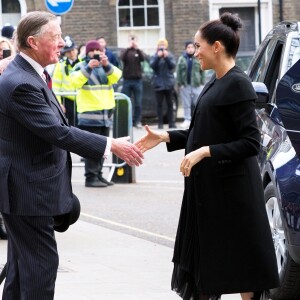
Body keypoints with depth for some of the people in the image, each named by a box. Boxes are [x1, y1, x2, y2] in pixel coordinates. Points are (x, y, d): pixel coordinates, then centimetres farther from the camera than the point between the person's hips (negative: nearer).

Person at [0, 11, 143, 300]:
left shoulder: (29, 74, 9)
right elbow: (58, 133, -26)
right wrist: (110, 145, -22)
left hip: (27, 187, 11)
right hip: (29, 192, -11)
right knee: (41, 263, -6)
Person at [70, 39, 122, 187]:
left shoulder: (107, 67, 15)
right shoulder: (81, 66, 1)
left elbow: (116, 76, -6)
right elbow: (75, 81, -17)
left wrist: (106, 65, -24)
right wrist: (89, 67, -28)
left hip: (106, 113, 5)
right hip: (89, 114, -5)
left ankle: (98, 175, 19)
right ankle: (91, 177, -7)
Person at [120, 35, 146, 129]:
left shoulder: (138, 52, 8)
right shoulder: (126, 51, 7)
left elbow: (143, 58, -13)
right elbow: (122, 57, -14)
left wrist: (137, 48, -27)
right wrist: (128, 48, -25)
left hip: (137, 80, 0)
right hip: (127, 80, 0)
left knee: (138, 102, 1)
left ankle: (137, 121, 6)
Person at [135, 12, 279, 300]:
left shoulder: (237, 84, -16)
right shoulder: (216, 82, 11)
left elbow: (250, 143, -20)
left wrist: (205, 152, -25)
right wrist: (165, 136, 9)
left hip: (230, 188, -9)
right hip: (207, 185, 9)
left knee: (238, 261, 0)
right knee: (206, 257, 12)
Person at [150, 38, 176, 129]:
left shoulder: (170, 55, 7)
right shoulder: (154, 56, 5)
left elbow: (173, 65, -7)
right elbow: (152, 65, -11)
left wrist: (167, 57, -20)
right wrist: (158, 57, -22)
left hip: (168, 83, 1)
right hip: (158, 83, -1)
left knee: (170, 104, 3)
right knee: (159, 104, -2)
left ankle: (171, 123, 6)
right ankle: (160, 123, -1)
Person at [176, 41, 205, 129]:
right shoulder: (182, 59, 4)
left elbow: (202, 72, 5)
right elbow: (178, 72, 2)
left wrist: (202, 83, 0)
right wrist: (179, 83, -4)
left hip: (196, 85, 0)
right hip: (185, 85, 0)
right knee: (186, 104, 4)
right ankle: (187, 120, 9)